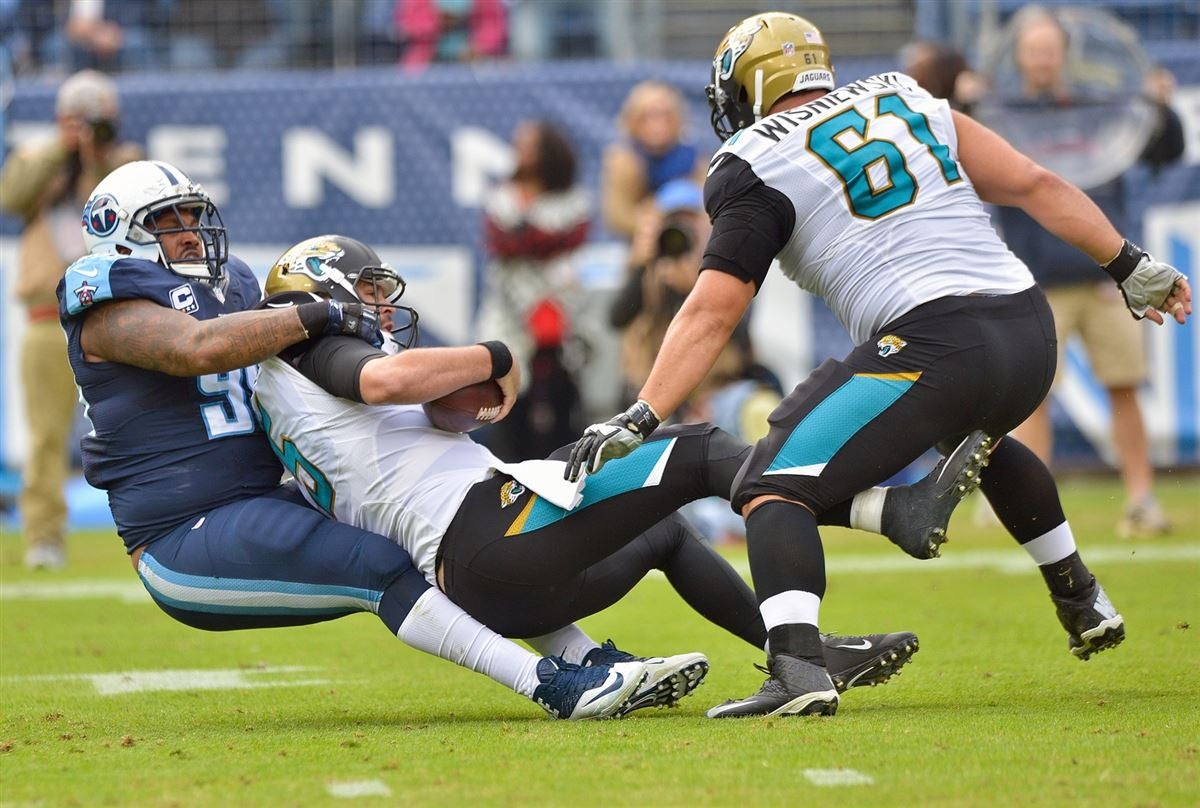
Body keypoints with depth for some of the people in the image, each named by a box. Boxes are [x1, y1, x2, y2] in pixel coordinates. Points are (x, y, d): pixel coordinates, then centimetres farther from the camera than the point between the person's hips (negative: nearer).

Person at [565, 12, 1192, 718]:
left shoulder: (756, 169, 4)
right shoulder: (903, 100, 20)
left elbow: (712, 315, -3)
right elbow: (1031, 184, 16)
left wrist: (639, 420, -4)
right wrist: (1129, 265, 23)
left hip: (931, 343, -7)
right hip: (1031, 332, 7)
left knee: (775, 487, -4)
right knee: (979, 436, 40)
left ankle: (798, 668, -26)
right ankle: (1081, 601, 44)